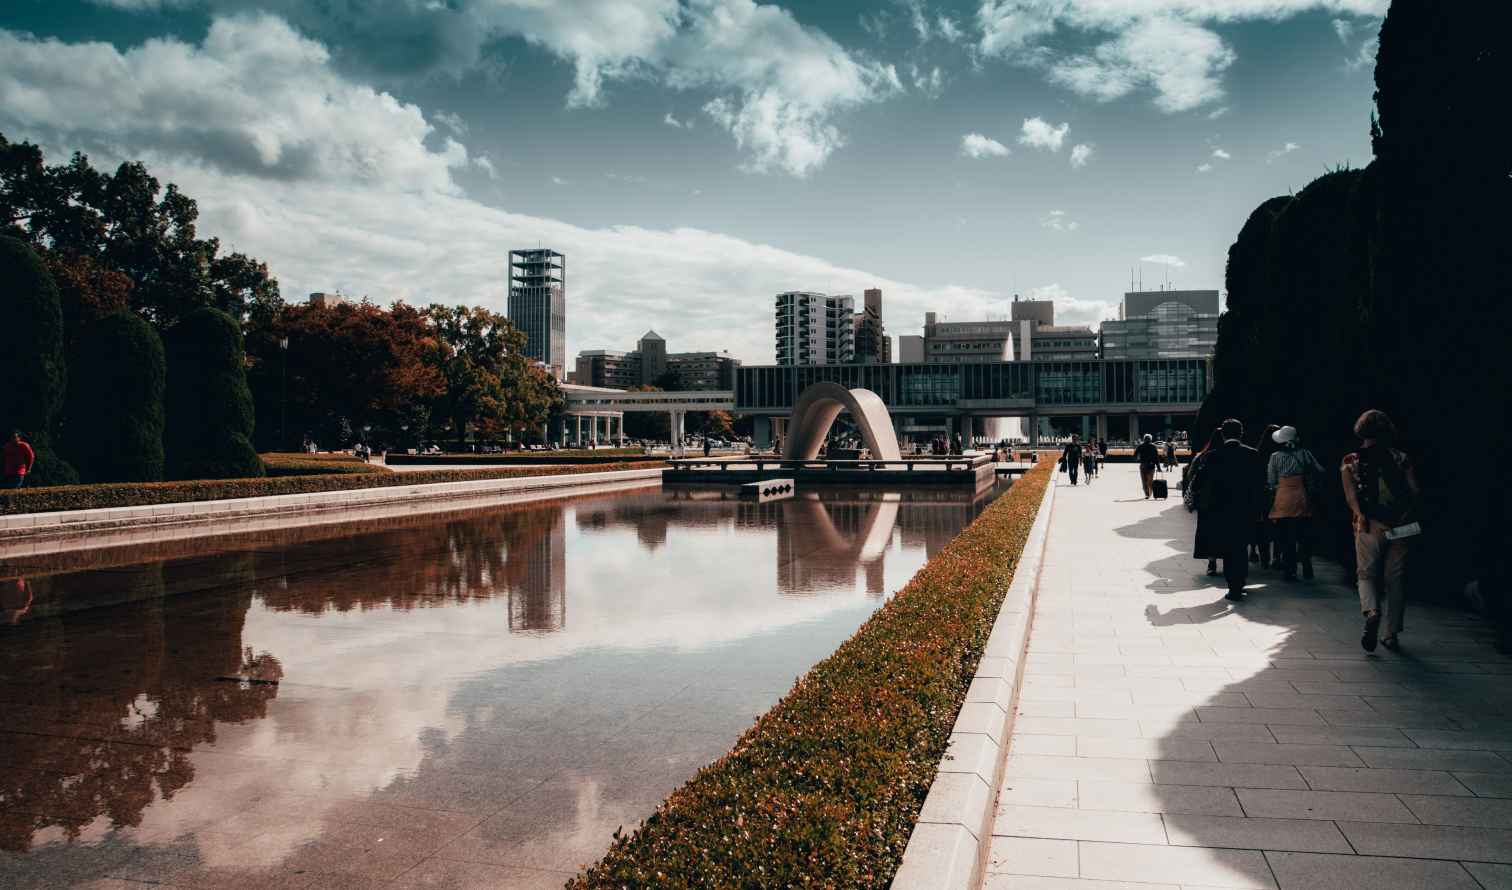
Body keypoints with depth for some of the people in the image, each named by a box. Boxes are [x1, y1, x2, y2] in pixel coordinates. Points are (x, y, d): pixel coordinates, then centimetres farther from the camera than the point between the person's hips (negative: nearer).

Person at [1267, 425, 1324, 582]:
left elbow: (1271, 481, -2)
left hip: (1282, 500, -2)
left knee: (1285, 537, 5)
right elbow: (1319, 471, 3)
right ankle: (1307, 570, 15)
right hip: (1302, 498, 2)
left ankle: (1289, 570, 6)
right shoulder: (1304, 453, 0)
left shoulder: (1275, 457, -3)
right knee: (1303, 534, 11)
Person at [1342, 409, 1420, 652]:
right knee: (1396, 579, 10)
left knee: (1366, 574, 9)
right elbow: (1414, 492, -2)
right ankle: (1391, 634, 12)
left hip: (1369, 526, -1)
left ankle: (1371, 611, -21)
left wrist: (1362, 517, -5)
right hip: (1401, 526, 2)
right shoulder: (1402, 459, 7)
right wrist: (1405, 516, 2)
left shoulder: (1351, 462, 4)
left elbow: (1351, 496, -6)